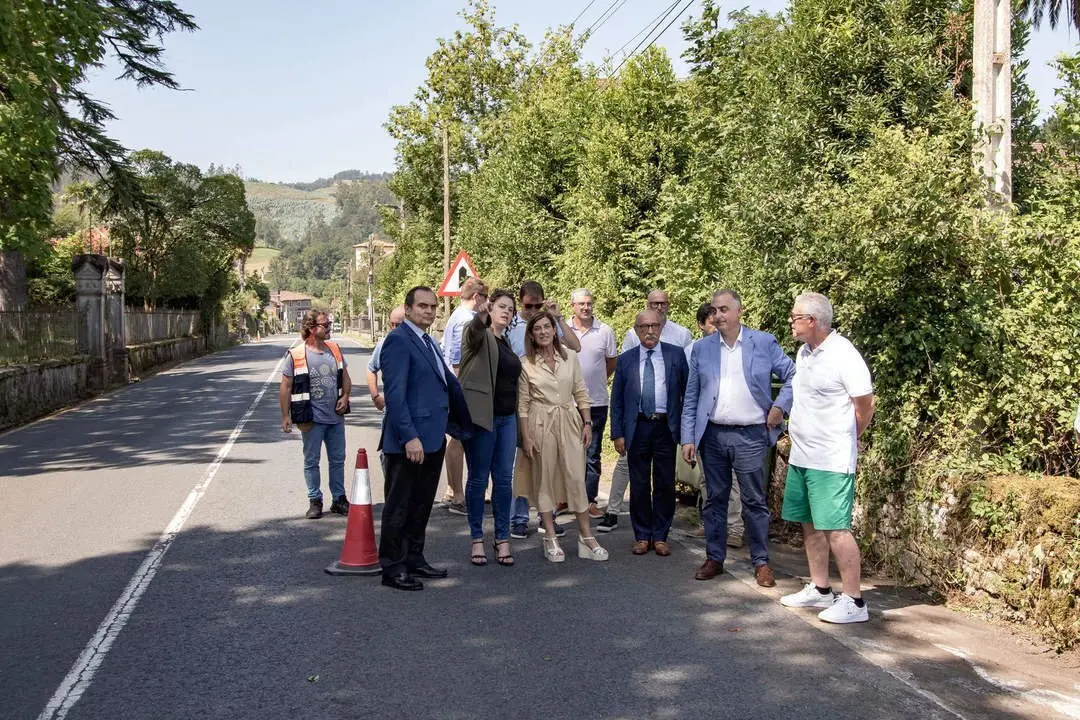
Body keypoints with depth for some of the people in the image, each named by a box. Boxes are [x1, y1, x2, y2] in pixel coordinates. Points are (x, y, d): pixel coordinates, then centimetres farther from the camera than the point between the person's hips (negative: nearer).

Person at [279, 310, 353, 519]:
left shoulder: (335, 350, 7)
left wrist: (345, 397, -1)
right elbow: (285, 387, -6)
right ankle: (315, 501, 17)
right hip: (312, 418, -5)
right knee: (311, 461, 5)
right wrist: (285, 416, -9)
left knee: (337, 459, 12)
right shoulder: (296, 354, -8)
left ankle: (339, 499, 23)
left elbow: (345, 377, 16)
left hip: (336, 416, 5)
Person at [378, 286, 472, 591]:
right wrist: (409, 437, -23)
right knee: (399, 507, 2)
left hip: (433, 439, 9)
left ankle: (414, 560, 28)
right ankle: (392, 568, 11)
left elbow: (449, 382, 20)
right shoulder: (398, 340, -12)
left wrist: (466, 422, 15)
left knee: (422, 505, 17)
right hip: (409, 442, -9)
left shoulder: (429, 343, 17)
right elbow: (395, 393, -18)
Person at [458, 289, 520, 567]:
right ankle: (477, 539, 13)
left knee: (504, 480, 7)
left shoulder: (506, 343, 17)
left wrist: (517, 417, 18)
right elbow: (474, 331, -29)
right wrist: (480, 317, -51)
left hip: (506, 418, 6)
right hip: (481, 416, -6)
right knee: (478, 479, 3)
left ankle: (502, 539, 15)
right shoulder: (478, 334, -3)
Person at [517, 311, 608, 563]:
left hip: (569, 421, 2)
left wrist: (587, 423, 3)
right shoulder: (526, 364, -2)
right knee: (544, 478, 4)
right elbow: (523, 403, 0)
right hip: (540, 424, -1)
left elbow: (581, 393, 8)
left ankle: (586, 536, 8)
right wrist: (526, 437, -4)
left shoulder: (570, 357, 4)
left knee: (576, 476, -1)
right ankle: (551, 538, 14)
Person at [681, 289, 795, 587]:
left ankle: (761, 562, 16)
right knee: (715, 499, 11)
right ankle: (714, 558, 22)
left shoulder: (764, 342, 0)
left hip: (751, 436, -2)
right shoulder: (701, 348, 5)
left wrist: (780, 406, -8)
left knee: (754, 501, 5)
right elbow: (691, 397, 6)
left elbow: (793, 376, 5)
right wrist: (688, 438, 1)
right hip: (713, 436, 2)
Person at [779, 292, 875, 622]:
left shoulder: (843, 356, -16)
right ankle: (820, 589, 27)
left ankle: (854, 601, 2)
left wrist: (841, 440, 4)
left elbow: (865, 408, -10)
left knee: (835, 528, -7)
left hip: (830, 461, -9)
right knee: (810, 524, 15)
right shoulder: (804, 352, 9)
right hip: (801, 456, 9)